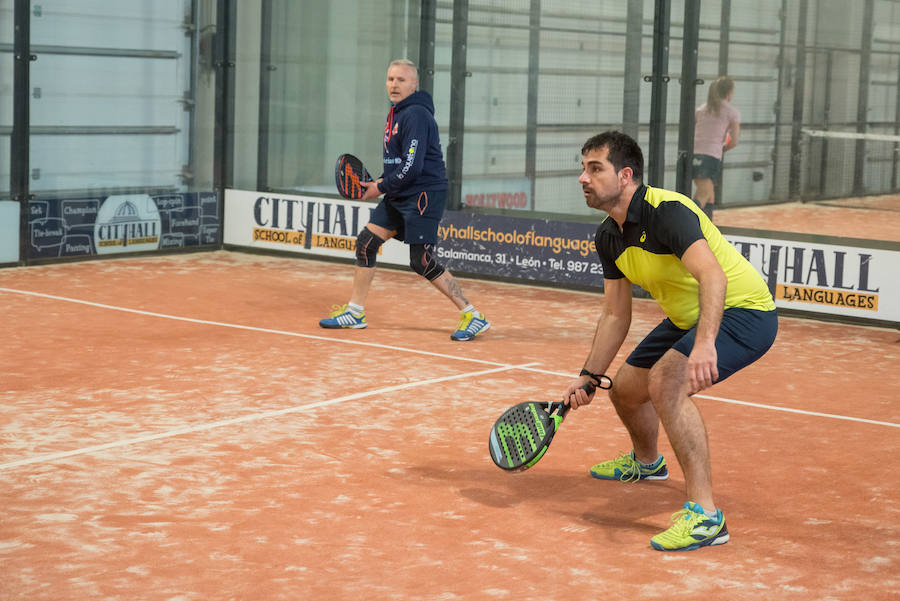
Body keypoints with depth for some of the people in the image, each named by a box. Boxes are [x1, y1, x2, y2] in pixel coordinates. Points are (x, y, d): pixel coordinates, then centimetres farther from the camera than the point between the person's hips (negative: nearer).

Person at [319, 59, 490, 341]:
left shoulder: (416, 115, -16)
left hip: (424, 194, -10)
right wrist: (380, 182, 9)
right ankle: (355, 312, 18)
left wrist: (381, 187, -11)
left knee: (422, 262, -10)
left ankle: (473, 317, -2)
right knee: (366, 243, 8)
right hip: (398, 196, 10)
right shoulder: (396, 113, 14)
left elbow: (412, 167, -22)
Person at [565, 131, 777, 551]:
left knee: (666, 381, -32)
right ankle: (646, 461, 56)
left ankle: (704, 514, -29)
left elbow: (713, 276, -43)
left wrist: (704, 344, -57)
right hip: (687, 319, 10)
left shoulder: (666, 211, -28)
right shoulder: (607, 238, 1)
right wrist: (588, 376, 4)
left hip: (743, 310, -10)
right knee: (625, 389, 19)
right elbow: (616, 316, 11)